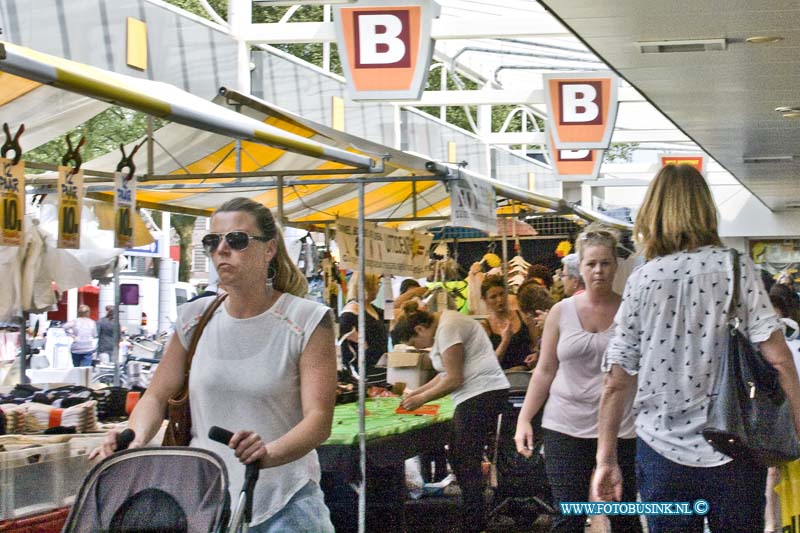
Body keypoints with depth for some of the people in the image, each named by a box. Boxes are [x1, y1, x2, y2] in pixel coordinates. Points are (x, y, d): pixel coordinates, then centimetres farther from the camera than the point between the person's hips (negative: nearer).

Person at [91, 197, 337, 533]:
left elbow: (319, 418, -12)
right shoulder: (195, 318, 9)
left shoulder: (307, 321, -4)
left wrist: (270, 454, -32)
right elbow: (157, 395, 11)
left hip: (284, 505, -3)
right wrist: (135, 440, -11)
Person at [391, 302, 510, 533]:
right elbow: (447, 375, 24)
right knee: (458, 458, 10)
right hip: (479, 395, 10)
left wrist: (421, 399, -4)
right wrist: (417, 392, 18)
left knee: (466, 462, -8)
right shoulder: (443, 325, 18)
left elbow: (453, 379, -14)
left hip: (481, 394, -10)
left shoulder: (448, 329, -13)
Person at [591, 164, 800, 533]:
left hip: (662, 455, 1)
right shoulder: (735, 268, -3)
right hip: (734, 456, -1)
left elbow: (617, 381, -2)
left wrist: (606, 460, 5)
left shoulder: (641, 280, -1)